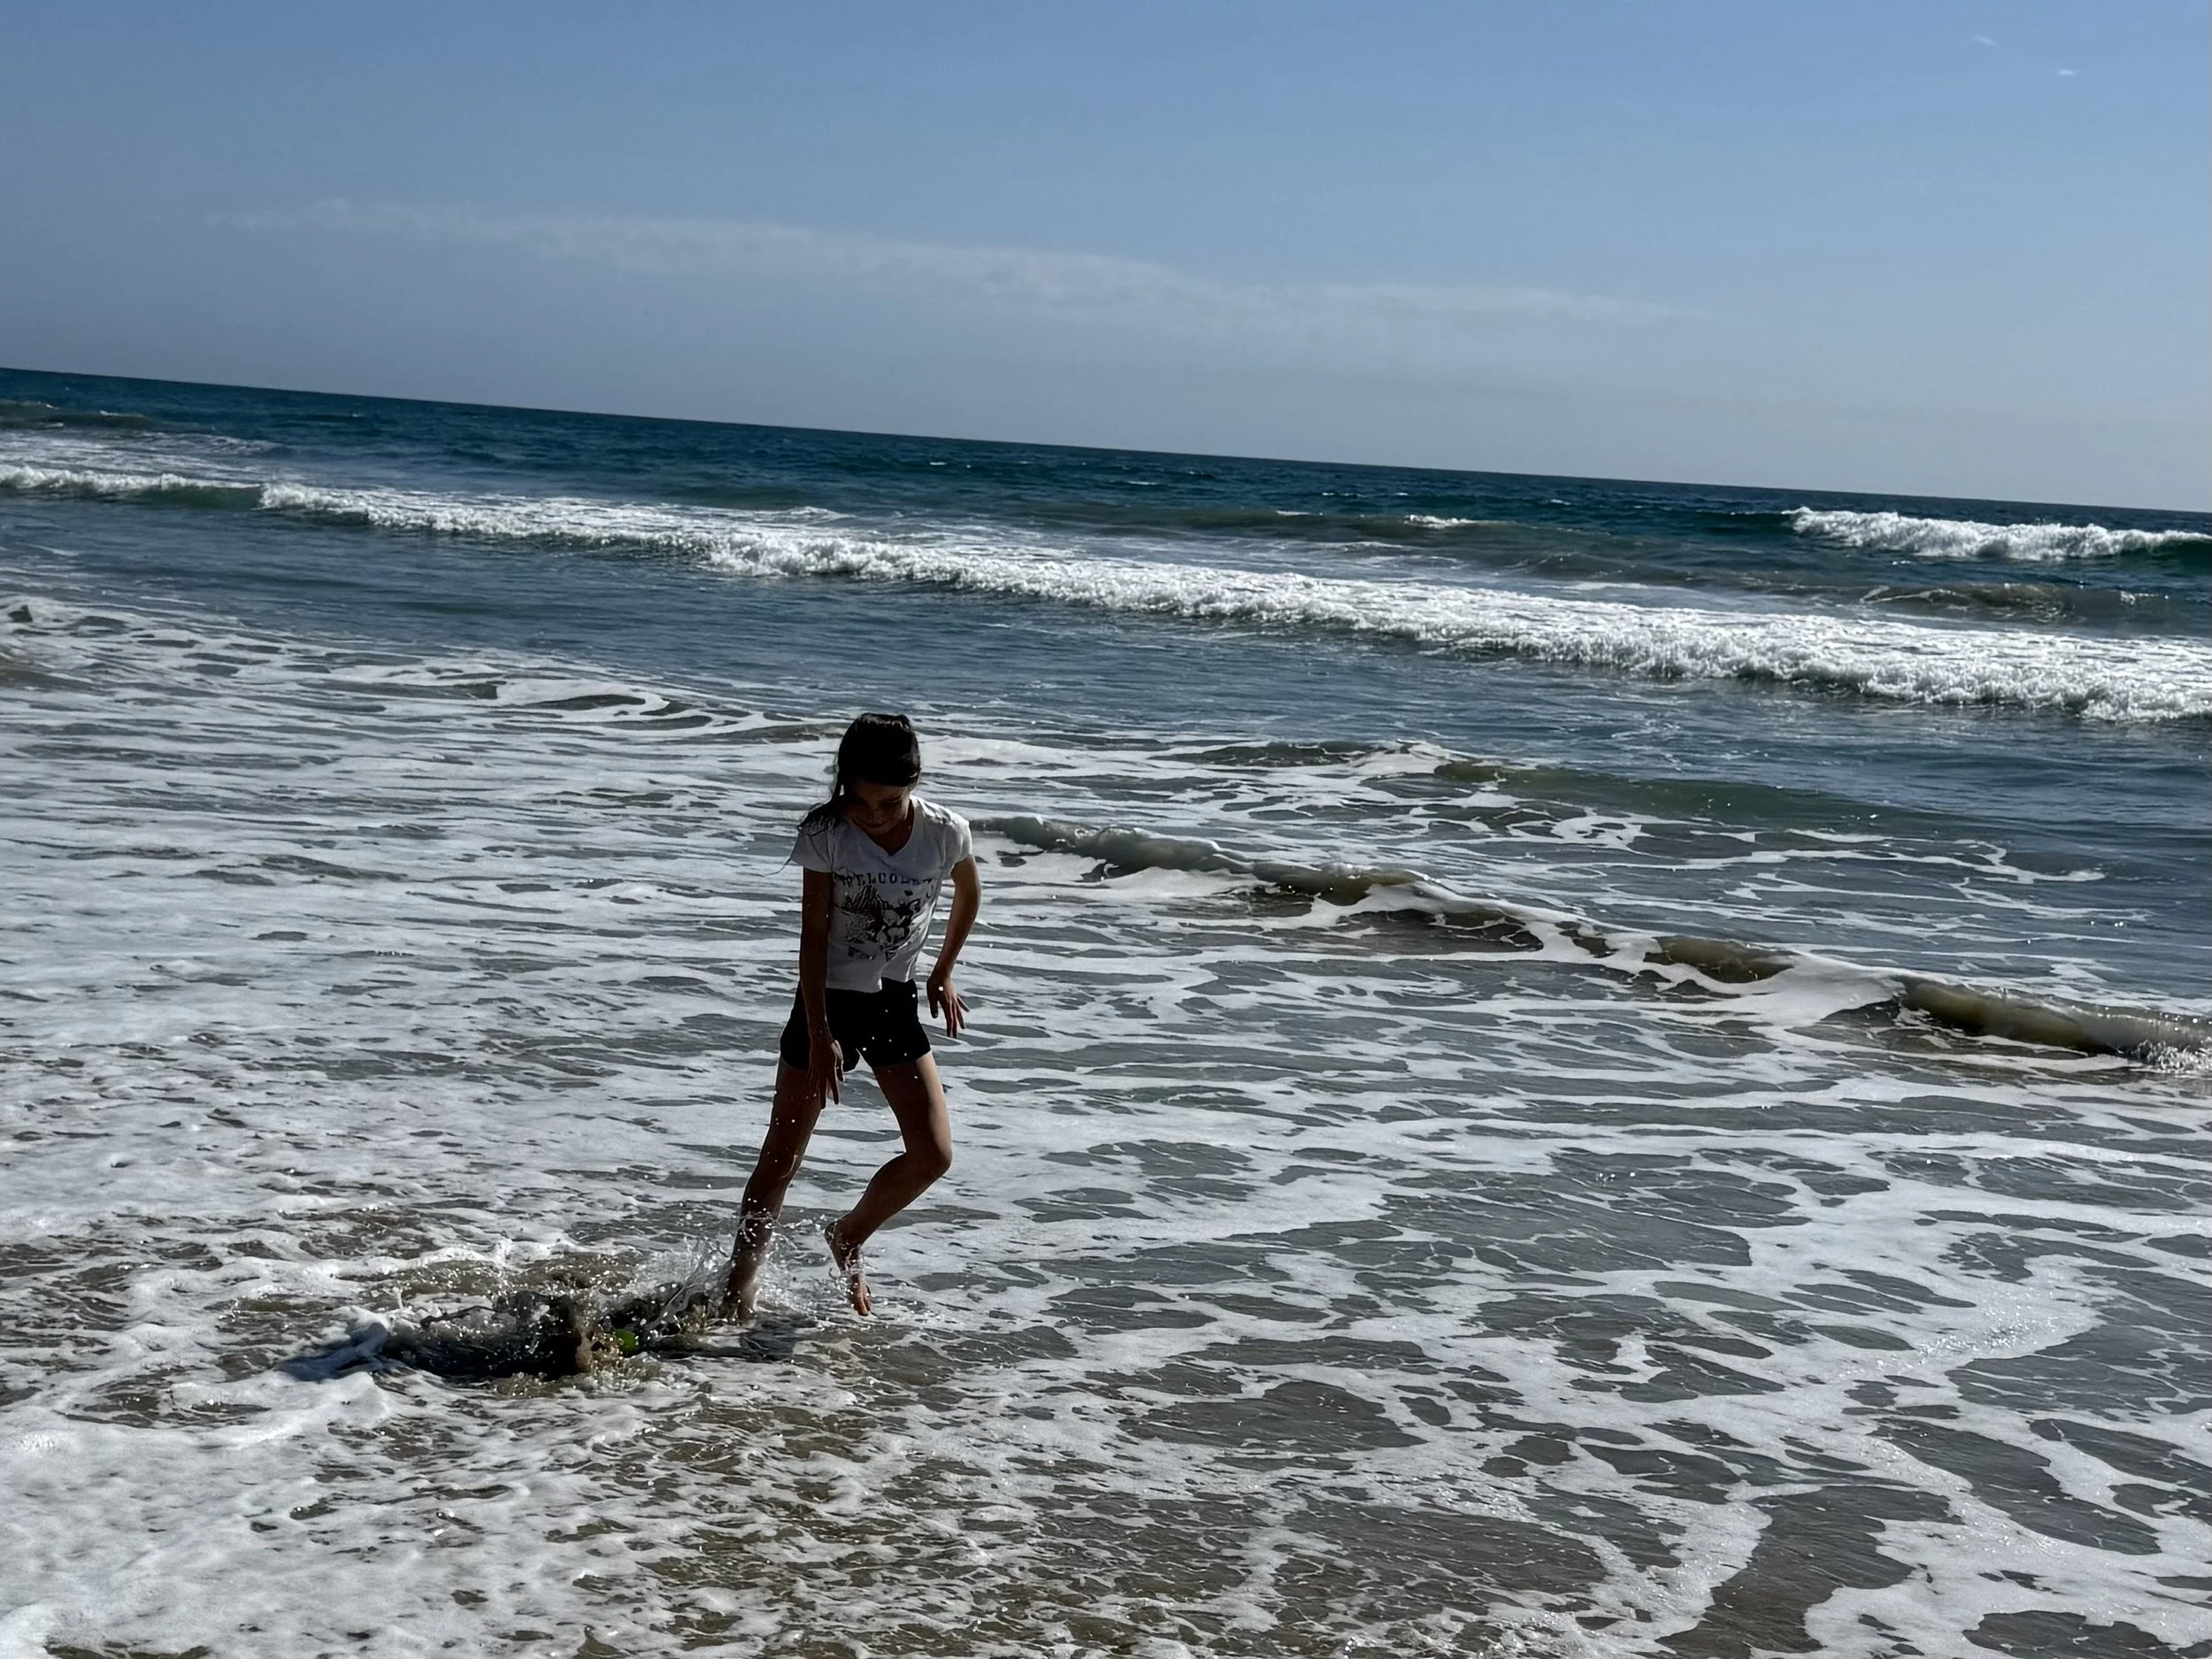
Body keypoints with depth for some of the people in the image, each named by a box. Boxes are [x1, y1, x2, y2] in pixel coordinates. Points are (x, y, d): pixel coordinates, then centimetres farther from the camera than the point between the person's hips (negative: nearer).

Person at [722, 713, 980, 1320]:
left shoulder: (945, 832, -13)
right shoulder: (825, 831, -18)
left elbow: (969, 896, 9)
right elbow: (813, 933, -15)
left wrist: (943, 975, 14)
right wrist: (820, 1035, -18)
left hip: (895, 1002, 3)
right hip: (826, 999, -2)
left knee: (933, 1155, -4)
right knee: (783, 1155, 0)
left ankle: (848, 1237, 22)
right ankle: (739, 1288, 10)